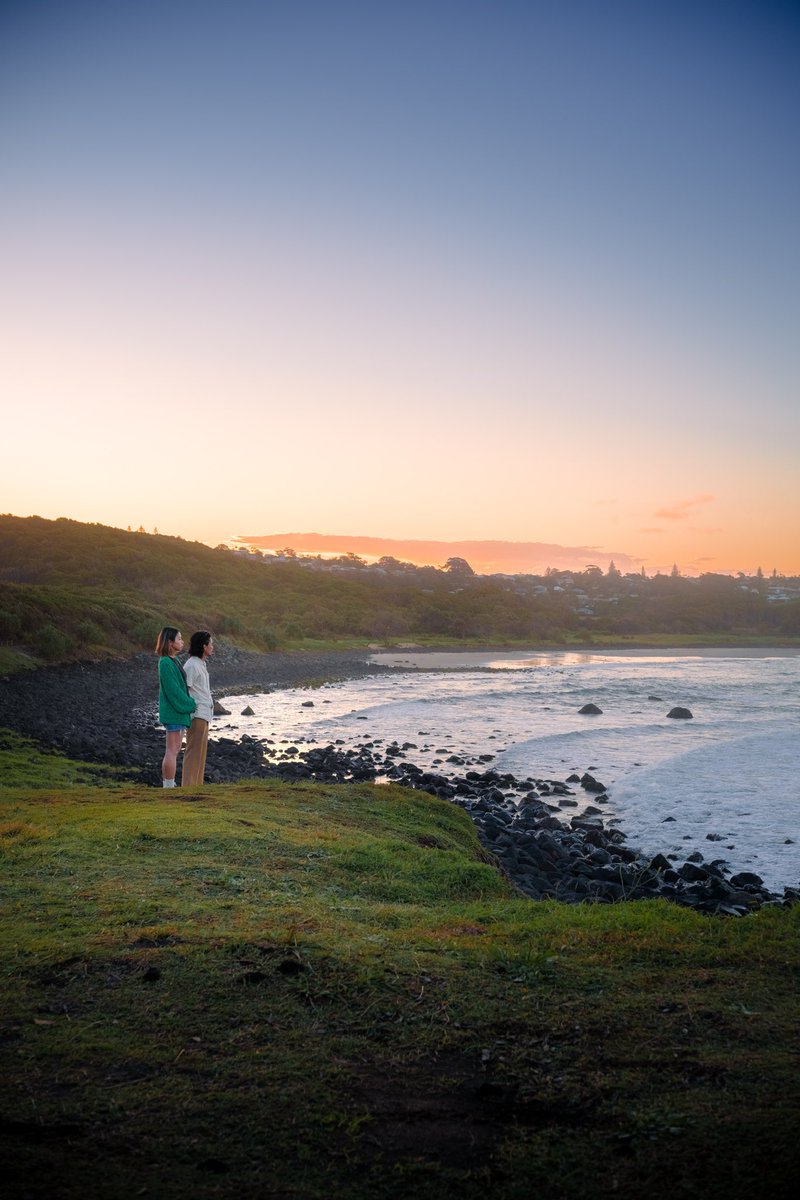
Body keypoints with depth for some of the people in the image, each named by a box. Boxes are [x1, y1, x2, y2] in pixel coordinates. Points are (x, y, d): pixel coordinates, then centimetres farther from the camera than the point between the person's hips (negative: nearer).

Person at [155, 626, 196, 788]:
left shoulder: (173, 661, 13)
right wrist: (191, 704, -11)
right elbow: (173, 690, -18)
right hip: (174, 712, -10)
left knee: (174, 750, 12)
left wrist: (189, 703, 7)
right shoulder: (165, 663, -16)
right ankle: (169, 787, -3)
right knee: (172, 751, -6)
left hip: (177, 710, 10)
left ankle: (168, 786, 17)